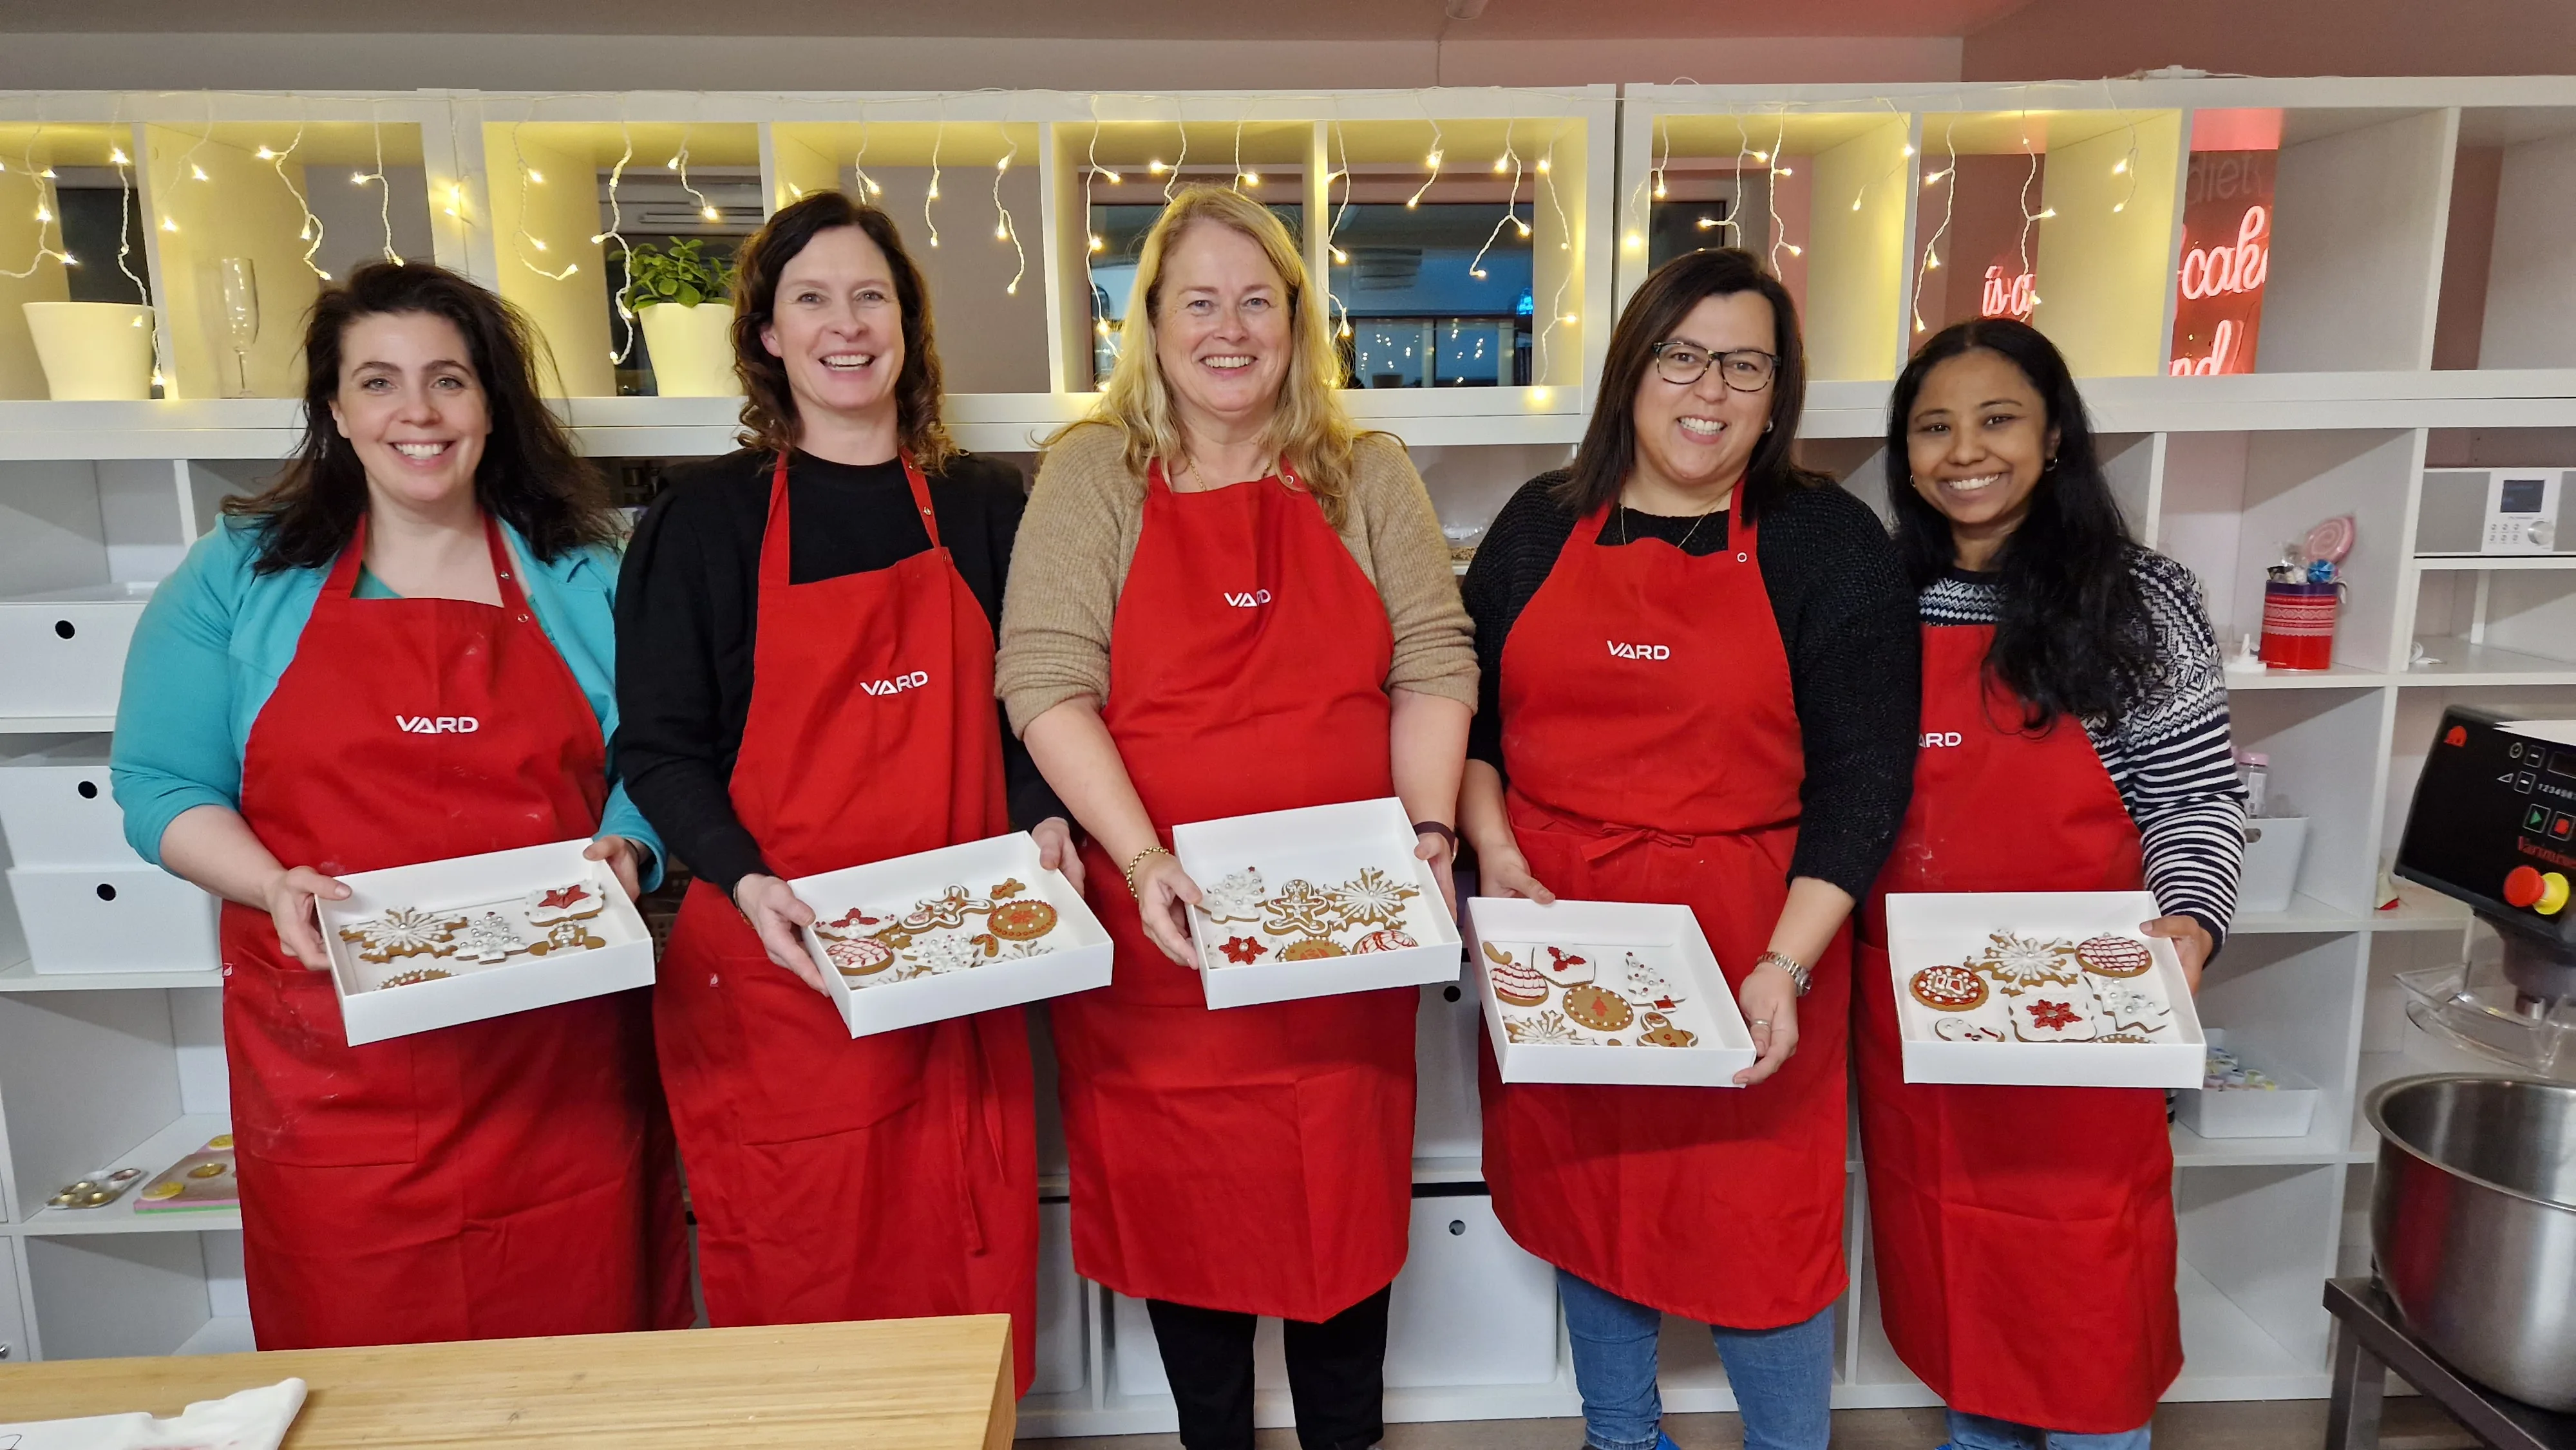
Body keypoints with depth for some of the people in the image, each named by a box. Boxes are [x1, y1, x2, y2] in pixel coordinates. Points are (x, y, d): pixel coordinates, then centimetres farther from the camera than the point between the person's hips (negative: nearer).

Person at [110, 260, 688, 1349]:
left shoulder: (580, 579, 8)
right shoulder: (239, 576, 7)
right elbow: (161, 787, 4)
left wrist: (622, 850, -12)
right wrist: (278, 886, -13)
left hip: (557, 1056, 1)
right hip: (334, 1064, 0)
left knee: (583, 1382, 8)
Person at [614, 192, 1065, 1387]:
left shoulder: (983, 507, 9)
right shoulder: (708, 515, 2)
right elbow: (657, 744, 0)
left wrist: (1042, 820, -4)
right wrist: (746, 884, -15)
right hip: (777, 970, -2)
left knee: (966, 1274, 9)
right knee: (795, 1278, 6)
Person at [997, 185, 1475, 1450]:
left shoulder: (1367, 476, 7)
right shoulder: (1093, 474, 0)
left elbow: (1434, 662, 4)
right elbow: (1046, 681, -9)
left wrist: (1428, 833, -10)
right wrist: (1143, 856, -20)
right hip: (1164, 920, -1)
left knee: (1347, 1196, 11)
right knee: (1181, 1202, 11)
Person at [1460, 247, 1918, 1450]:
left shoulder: (1829, 542, -3)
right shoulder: (1542, 524, 5)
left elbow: (1862, 779, -7)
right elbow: (1469, 711, 9)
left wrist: (1786, 963, -15)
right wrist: (1491, 847, -7)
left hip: (1748, 941, -3)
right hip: (1558, 932, 3)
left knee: (1757, 1224, 6)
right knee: (1586, 1200, 16)